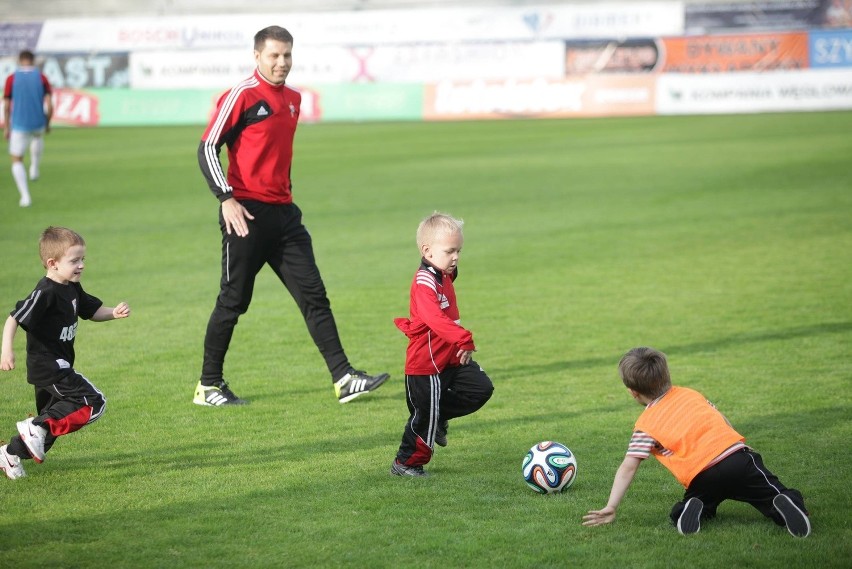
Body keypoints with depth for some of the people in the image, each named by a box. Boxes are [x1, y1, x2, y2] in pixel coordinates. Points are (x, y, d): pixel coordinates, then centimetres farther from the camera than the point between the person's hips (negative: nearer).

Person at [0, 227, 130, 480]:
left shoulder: (72, 289, 9)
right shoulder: (45, 293, -20)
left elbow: (92, 311, 20)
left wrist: (114, 313, 0)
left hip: (58, 367, 10)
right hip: (48, 366, -10)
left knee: (52, 419, 18)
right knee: (93, 403, -17)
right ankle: (37, 427, -15)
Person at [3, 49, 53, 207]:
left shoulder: (11, 79, -4)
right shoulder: (42, 78, -2)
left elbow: (6, 106, -5)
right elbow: (49, 105, -6)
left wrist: (6, 128, 6)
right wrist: (48, 124, 10)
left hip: (19, 125, -2)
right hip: (38, 123, 2)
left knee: (17, 161, 9)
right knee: (38, 135, 40)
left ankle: (25, 196, -4)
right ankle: (34, 169, 36)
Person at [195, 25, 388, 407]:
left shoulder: (293, 99, 14)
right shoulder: (243, 96, -9)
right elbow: (207, 148, -11)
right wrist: (226, 198, -18)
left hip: (283, 214, 7)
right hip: (247, 214, -7)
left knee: (313, 294, 2)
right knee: (233, 302, 1)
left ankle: (343, 378, 1)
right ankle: (208, 386, 13)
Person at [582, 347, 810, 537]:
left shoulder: (645, 425, 10)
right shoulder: (690, 394, 22)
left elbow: (628, 468, 5)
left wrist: (610, 507, 6)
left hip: (702, 477, -2)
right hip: (738, 455, 2)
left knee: (678, 514, 24)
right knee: (776, 494, 8)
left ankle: (696, 510, -10)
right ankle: (785, 504, -27)